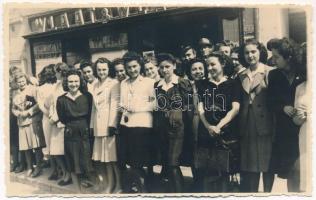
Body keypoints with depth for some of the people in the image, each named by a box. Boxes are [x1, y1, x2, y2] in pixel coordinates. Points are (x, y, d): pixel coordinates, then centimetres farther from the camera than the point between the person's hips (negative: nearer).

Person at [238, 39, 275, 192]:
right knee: (249, 164, 11)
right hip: (247, 126, 4)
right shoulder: (241, 76, 10)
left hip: (265, 125, -4)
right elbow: (239, 102, 10)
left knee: (267, 162, 7)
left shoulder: (270, 72, -3)